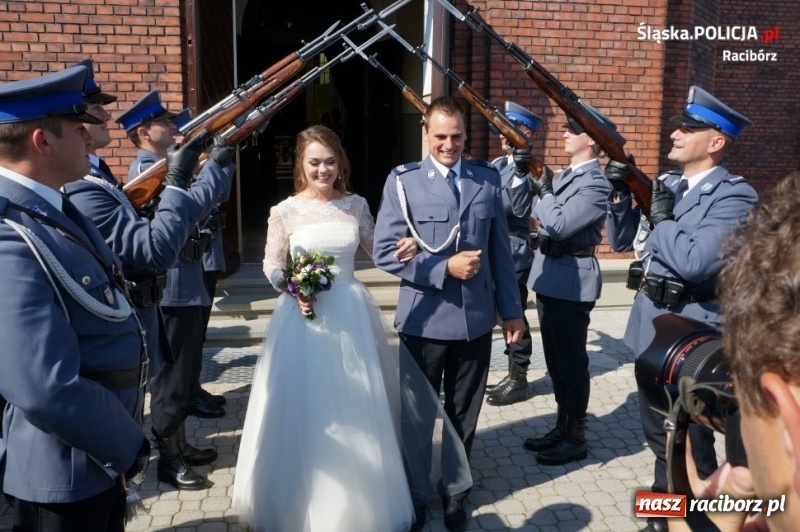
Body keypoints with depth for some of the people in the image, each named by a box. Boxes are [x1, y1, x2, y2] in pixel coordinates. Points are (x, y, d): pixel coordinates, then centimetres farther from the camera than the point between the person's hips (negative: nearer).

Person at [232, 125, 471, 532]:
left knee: (357, 411, 11)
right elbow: (271, 265, 1)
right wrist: (294, 290, -17)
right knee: (306, 411, 6)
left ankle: (359, 498, 33)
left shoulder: (356, 205, 2)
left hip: (350, 315, 2)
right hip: (303, 315, -1)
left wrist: (404, 250, -11)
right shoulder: (285, 211, -3)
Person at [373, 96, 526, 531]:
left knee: (464, 416, 16)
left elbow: (500, 249, 8)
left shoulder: (487, 178, 4)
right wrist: (444, 268, -18)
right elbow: (385, 252, -10)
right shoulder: (403, 181, -5)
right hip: (424, 320, -2)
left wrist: (512, 309, 8)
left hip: (476, 319, 3)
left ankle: (453, 493, 39)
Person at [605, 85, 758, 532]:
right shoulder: (666, 184, 8)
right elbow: (622, 241, 10)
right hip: (652, 326, 8)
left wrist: (663, 220, -14)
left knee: (691, 443, 9)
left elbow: (693, 261, -28)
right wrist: (621, 195, -3)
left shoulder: (735, 196, -15)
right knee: (659, 434, 21)